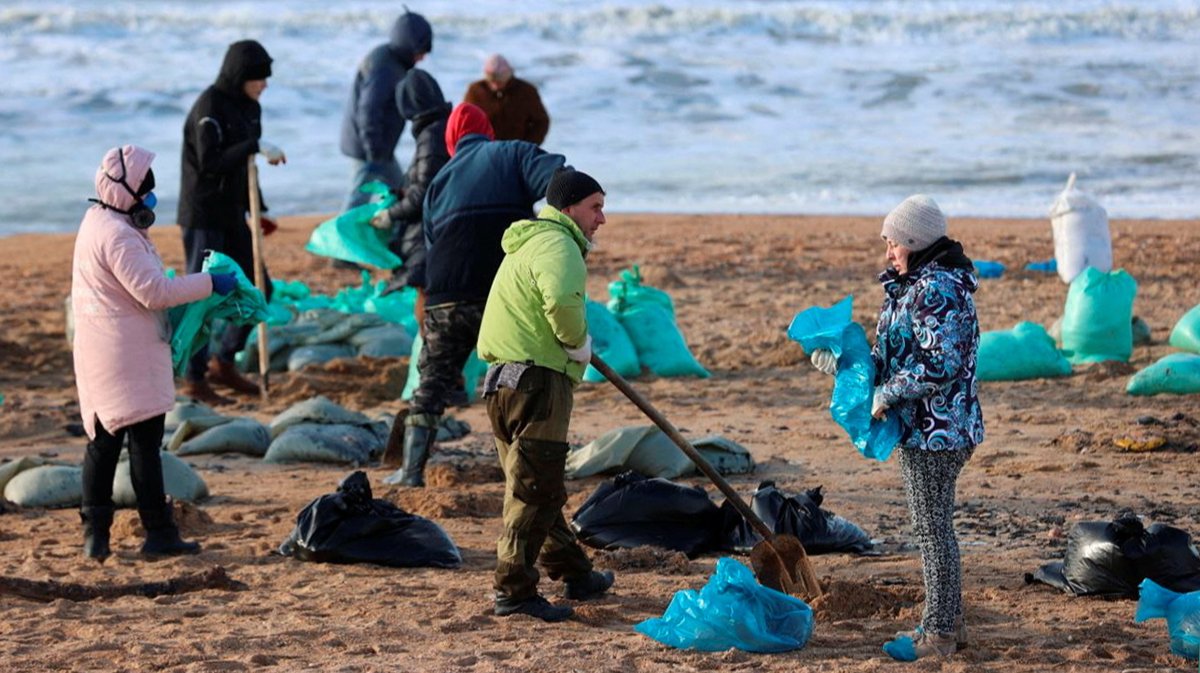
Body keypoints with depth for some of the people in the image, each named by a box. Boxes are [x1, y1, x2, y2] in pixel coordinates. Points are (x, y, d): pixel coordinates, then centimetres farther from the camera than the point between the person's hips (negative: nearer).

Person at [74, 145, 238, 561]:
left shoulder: (98, 223, 15)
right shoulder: (118, 235, -18)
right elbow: (153, 291, -22)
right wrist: (208, 284, -15)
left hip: (102, 354, 10)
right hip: (130, 357, -10)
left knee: (103, 440, 10)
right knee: (145, 441, -5)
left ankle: (95, 533, 11)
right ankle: (159, 533, -1)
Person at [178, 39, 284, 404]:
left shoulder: (249, 107, 9)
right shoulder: (209, 108, -17)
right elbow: (210, 162, -26)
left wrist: (258, 209, 16)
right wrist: (256, 146, -29)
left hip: (232, 214, 9)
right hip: (203, 216, -9)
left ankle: (223, 363, 24)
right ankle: (194, 380, 6)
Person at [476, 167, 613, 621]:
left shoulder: (528, 243, 24)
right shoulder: (557, 244, -10)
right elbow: (562, 300, -30)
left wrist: (572, 346, 19)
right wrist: (579, 343, -13)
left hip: (504, 382, 11)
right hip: (536, 383, -11)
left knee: (540, 488, 17)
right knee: (534, 490, -7)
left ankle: (575, 575, 28)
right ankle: (513, 589, -6)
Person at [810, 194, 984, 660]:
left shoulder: (936, 289, -19)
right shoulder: (921, 283, 14)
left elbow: (940, 364, -26)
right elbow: (896, 356, 19)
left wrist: (887, 394, -18)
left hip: (934, 430, -11)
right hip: (936, 429, 11)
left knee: (932, 530, -3)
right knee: (935, 527, 17)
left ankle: (939, 635, 4)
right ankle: (949, 622, 25)